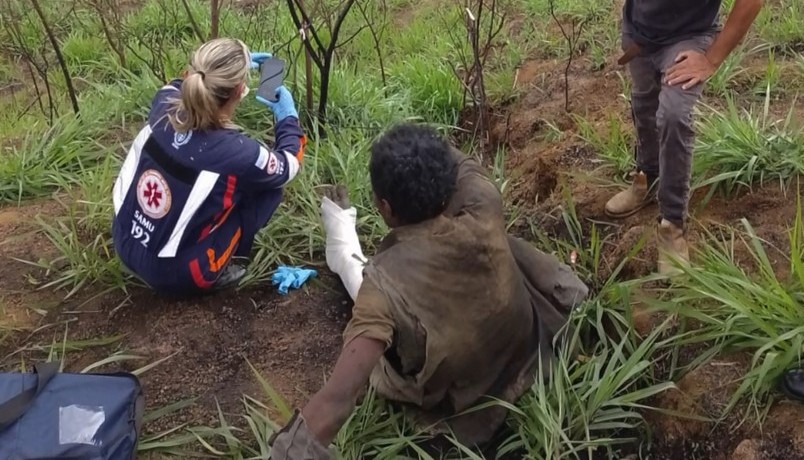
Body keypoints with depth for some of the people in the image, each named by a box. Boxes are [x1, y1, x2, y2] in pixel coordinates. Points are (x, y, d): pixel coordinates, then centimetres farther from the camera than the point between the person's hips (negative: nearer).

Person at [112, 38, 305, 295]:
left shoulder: (163, 106, -13)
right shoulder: (235, 152, -27)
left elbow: (184, 84, 16)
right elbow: (287, 166, -3)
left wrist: (228, 68, 21)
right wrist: (289, 117, 12)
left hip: (126, 248, 6)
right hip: (175, 276, -6)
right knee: (268, 185, 2)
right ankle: (222, 270, 9)